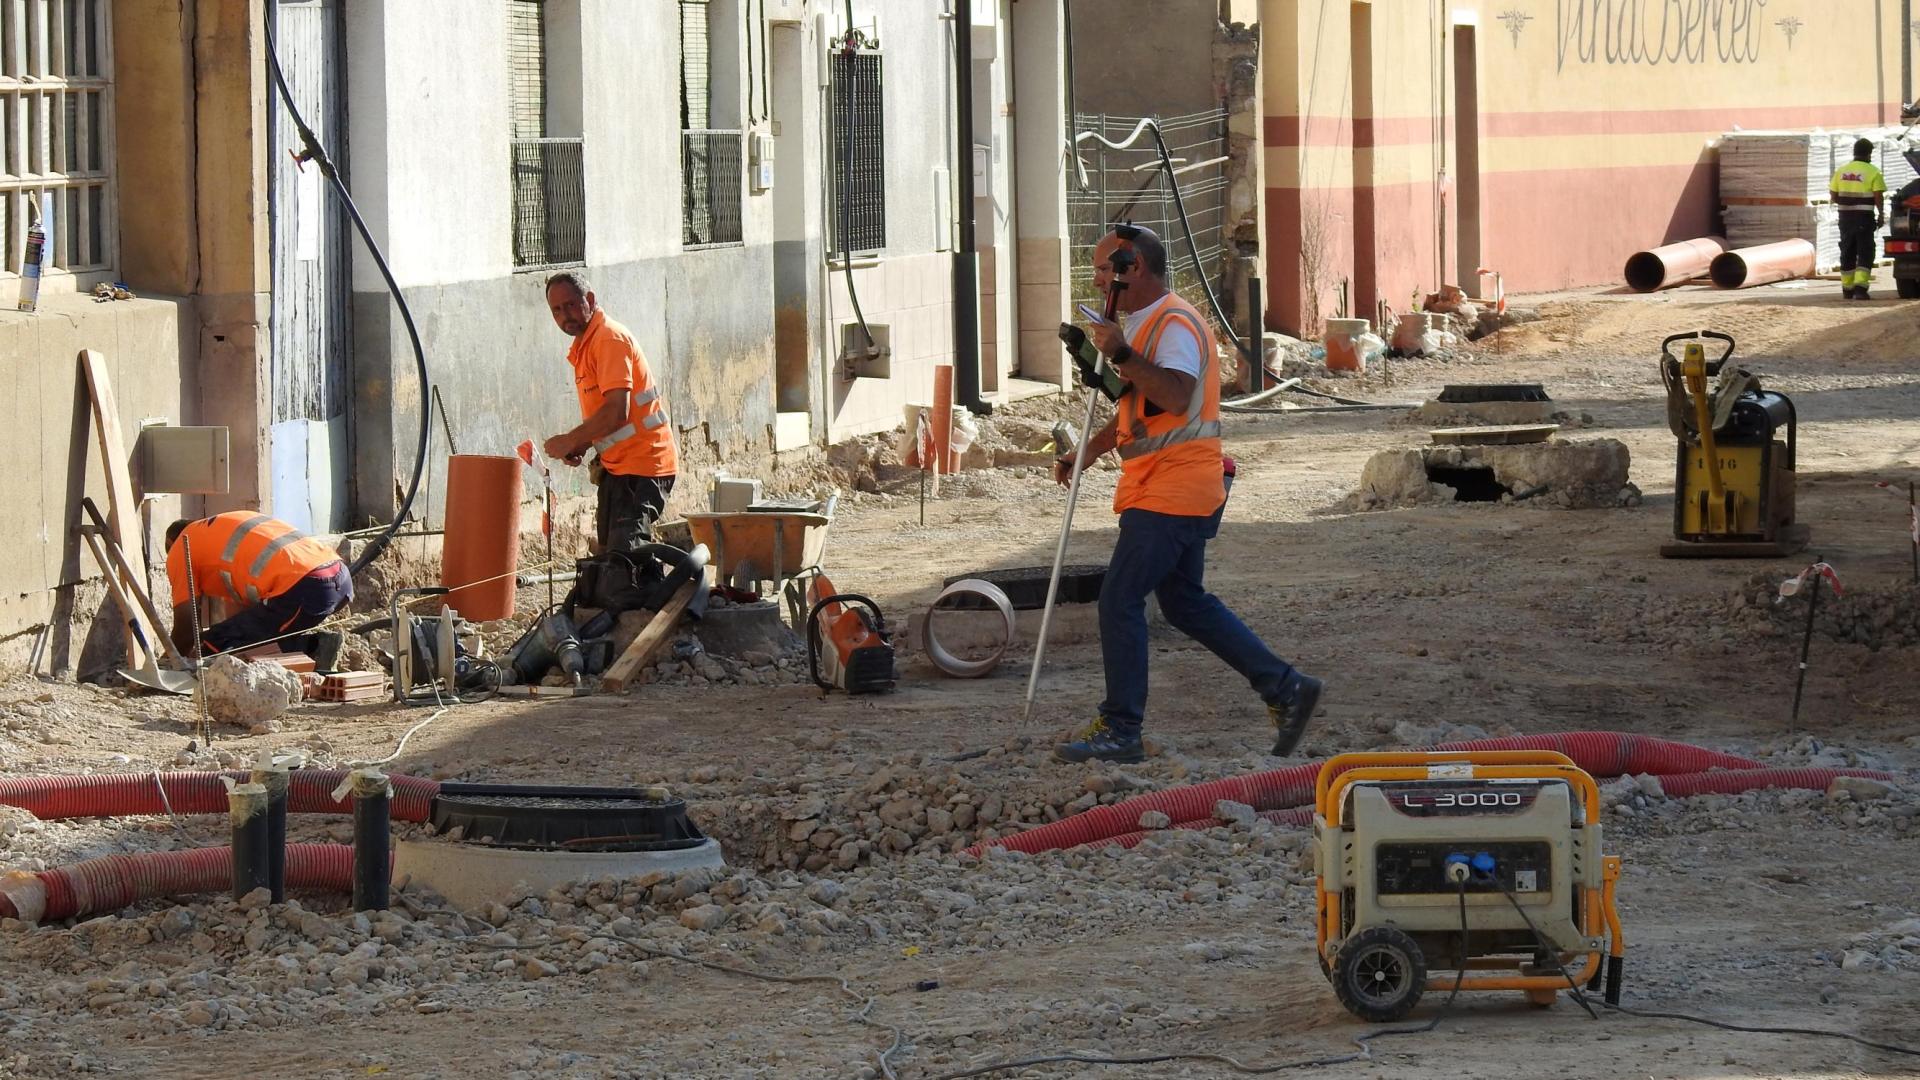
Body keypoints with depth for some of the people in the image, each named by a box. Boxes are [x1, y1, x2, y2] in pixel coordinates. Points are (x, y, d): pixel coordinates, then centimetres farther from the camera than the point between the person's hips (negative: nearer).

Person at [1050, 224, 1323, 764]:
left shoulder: (1174, 323, -15)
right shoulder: (1145, 323, 19)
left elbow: (1177, 396, -32)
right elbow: (1135, 410, 28)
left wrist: (1122, 354, -29)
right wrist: (1086, 453, 19)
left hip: (1170, 494, -11)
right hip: (1168, 491, 11)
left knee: (1119, 600, -9)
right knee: (1184, 602, 15)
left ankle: (1120, 730, -5)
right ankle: (1284, 688, 18)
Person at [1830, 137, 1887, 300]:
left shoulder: (1841, 171, 6)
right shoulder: (1873, 172, -8)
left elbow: (1833, 196, 6)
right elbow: (1878, 196, -11)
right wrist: (1881, 214, 0)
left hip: (1845, 217, 4)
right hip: (1864, 217, -4)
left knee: (1847, 252, 14)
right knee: (1865, 253, -3)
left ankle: (1847, 288, 18)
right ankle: (1860, 287, -16)